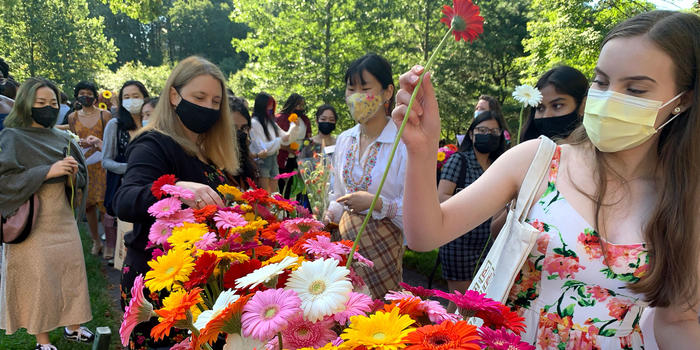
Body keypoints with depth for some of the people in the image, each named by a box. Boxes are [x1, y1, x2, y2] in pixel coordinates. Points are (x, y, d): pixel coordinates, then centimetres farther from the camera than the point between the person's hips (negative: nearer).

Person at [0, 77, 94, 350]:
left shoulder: (62, 139, 10)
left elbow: (82, 179, 14)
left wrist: (73, 171, -9)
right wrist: (47, 171, -22)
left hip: (63, 220, 5)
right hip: (32, 223, -5)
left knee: (71, 272, 7)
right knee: (38, 279, 0)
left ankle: (73, 327, 24)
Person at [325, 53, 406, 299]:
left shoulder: (404, 143, -14)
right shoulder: (345, 140, 6)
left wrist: (376, 203, -24)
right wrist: (328, 220, 5)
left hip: (382, 244, -5)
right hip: (344, 238, 5)